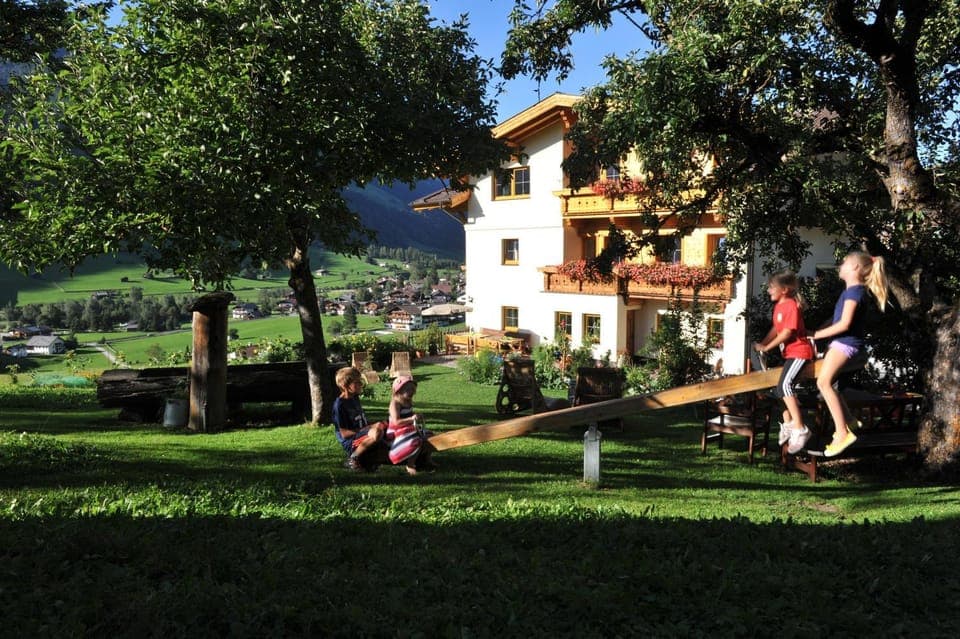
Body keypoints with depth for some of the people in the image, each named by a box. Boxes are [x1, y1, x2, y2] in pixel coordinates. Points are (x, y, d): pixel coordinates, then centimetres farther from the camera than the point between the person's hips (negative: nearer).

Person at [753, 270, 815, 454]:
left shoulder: (792, 305, -17)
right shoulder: (778, 305, 11)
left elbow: (787, 332, -22)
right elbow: (776, 329, 15)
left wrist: (767, 347, -18)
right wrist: (761, 343, 3)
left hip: (799, 351, -11)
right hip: (788, 352, 11)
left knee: (784, 385, -26)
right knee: (780, 388, 17)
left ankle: (800, 429, -25)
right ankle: (788, 423, 33)